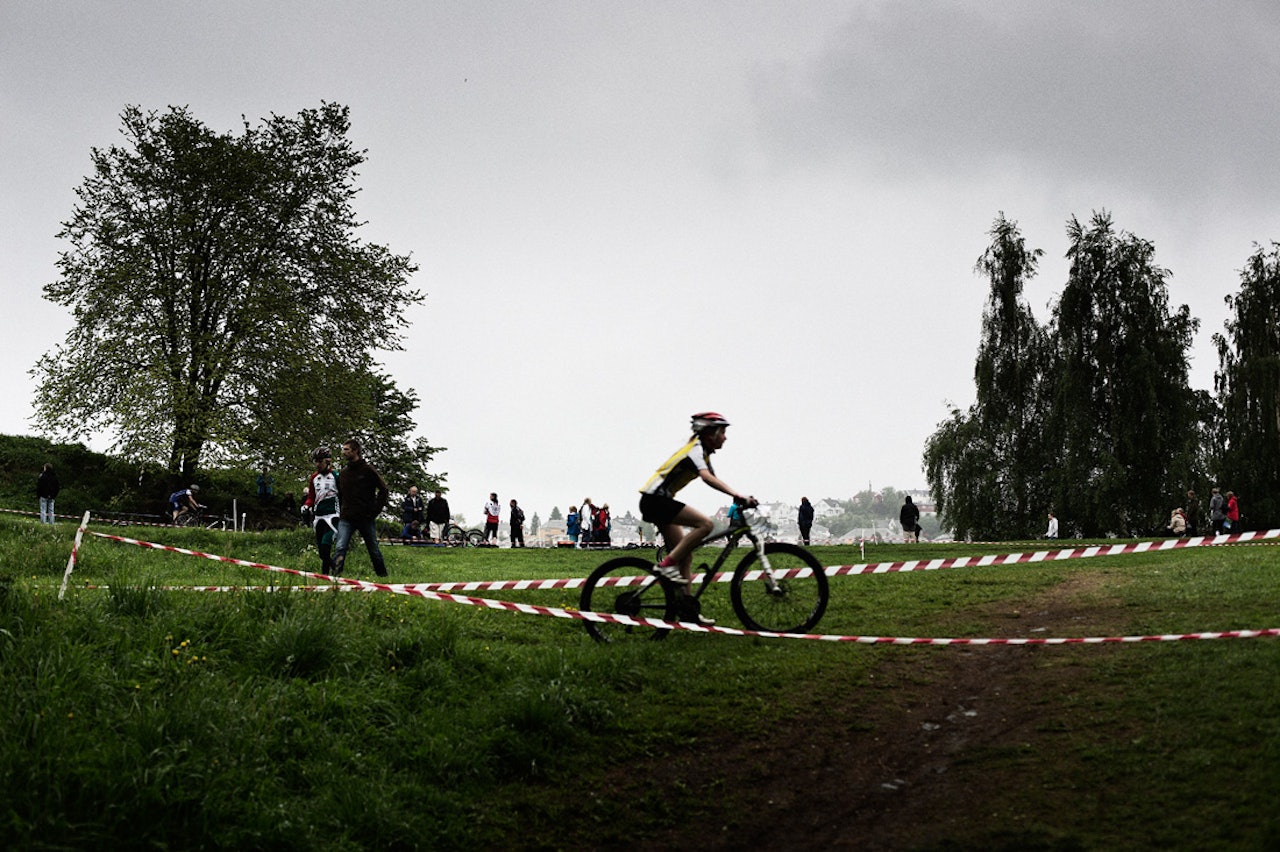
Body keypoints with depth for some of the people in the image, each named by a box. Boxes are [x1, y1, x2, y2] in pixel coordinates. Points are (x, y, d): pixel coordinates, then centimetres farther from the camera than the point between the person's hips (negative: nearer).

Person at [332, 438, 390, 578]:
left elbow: (384, 490, -2)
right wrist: (341, 511, 10)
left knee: (374, 549, 9)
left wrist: (375, 510, -8)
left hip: (366, 518, -3)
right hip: (346, 519, 3)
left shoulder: (367, 470, -4)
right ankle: (336, 575, -20)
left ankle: (383, 576, 25)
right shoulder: (343, 472, 11)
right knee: (340, 547, -15)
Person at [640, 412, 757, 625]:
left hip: (656, 500, 11)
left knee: (685, 554, 9)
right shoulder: (695, 450, -14)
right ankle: (666, 565, -19)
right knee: (705, 524, -22)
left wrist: (740, 498, 7)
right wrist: (737, 495, -41)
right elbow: (707, 478, -32)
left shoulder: (703, 452, 17)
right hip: (655, 499, -11)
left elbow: (714, 480, 19)